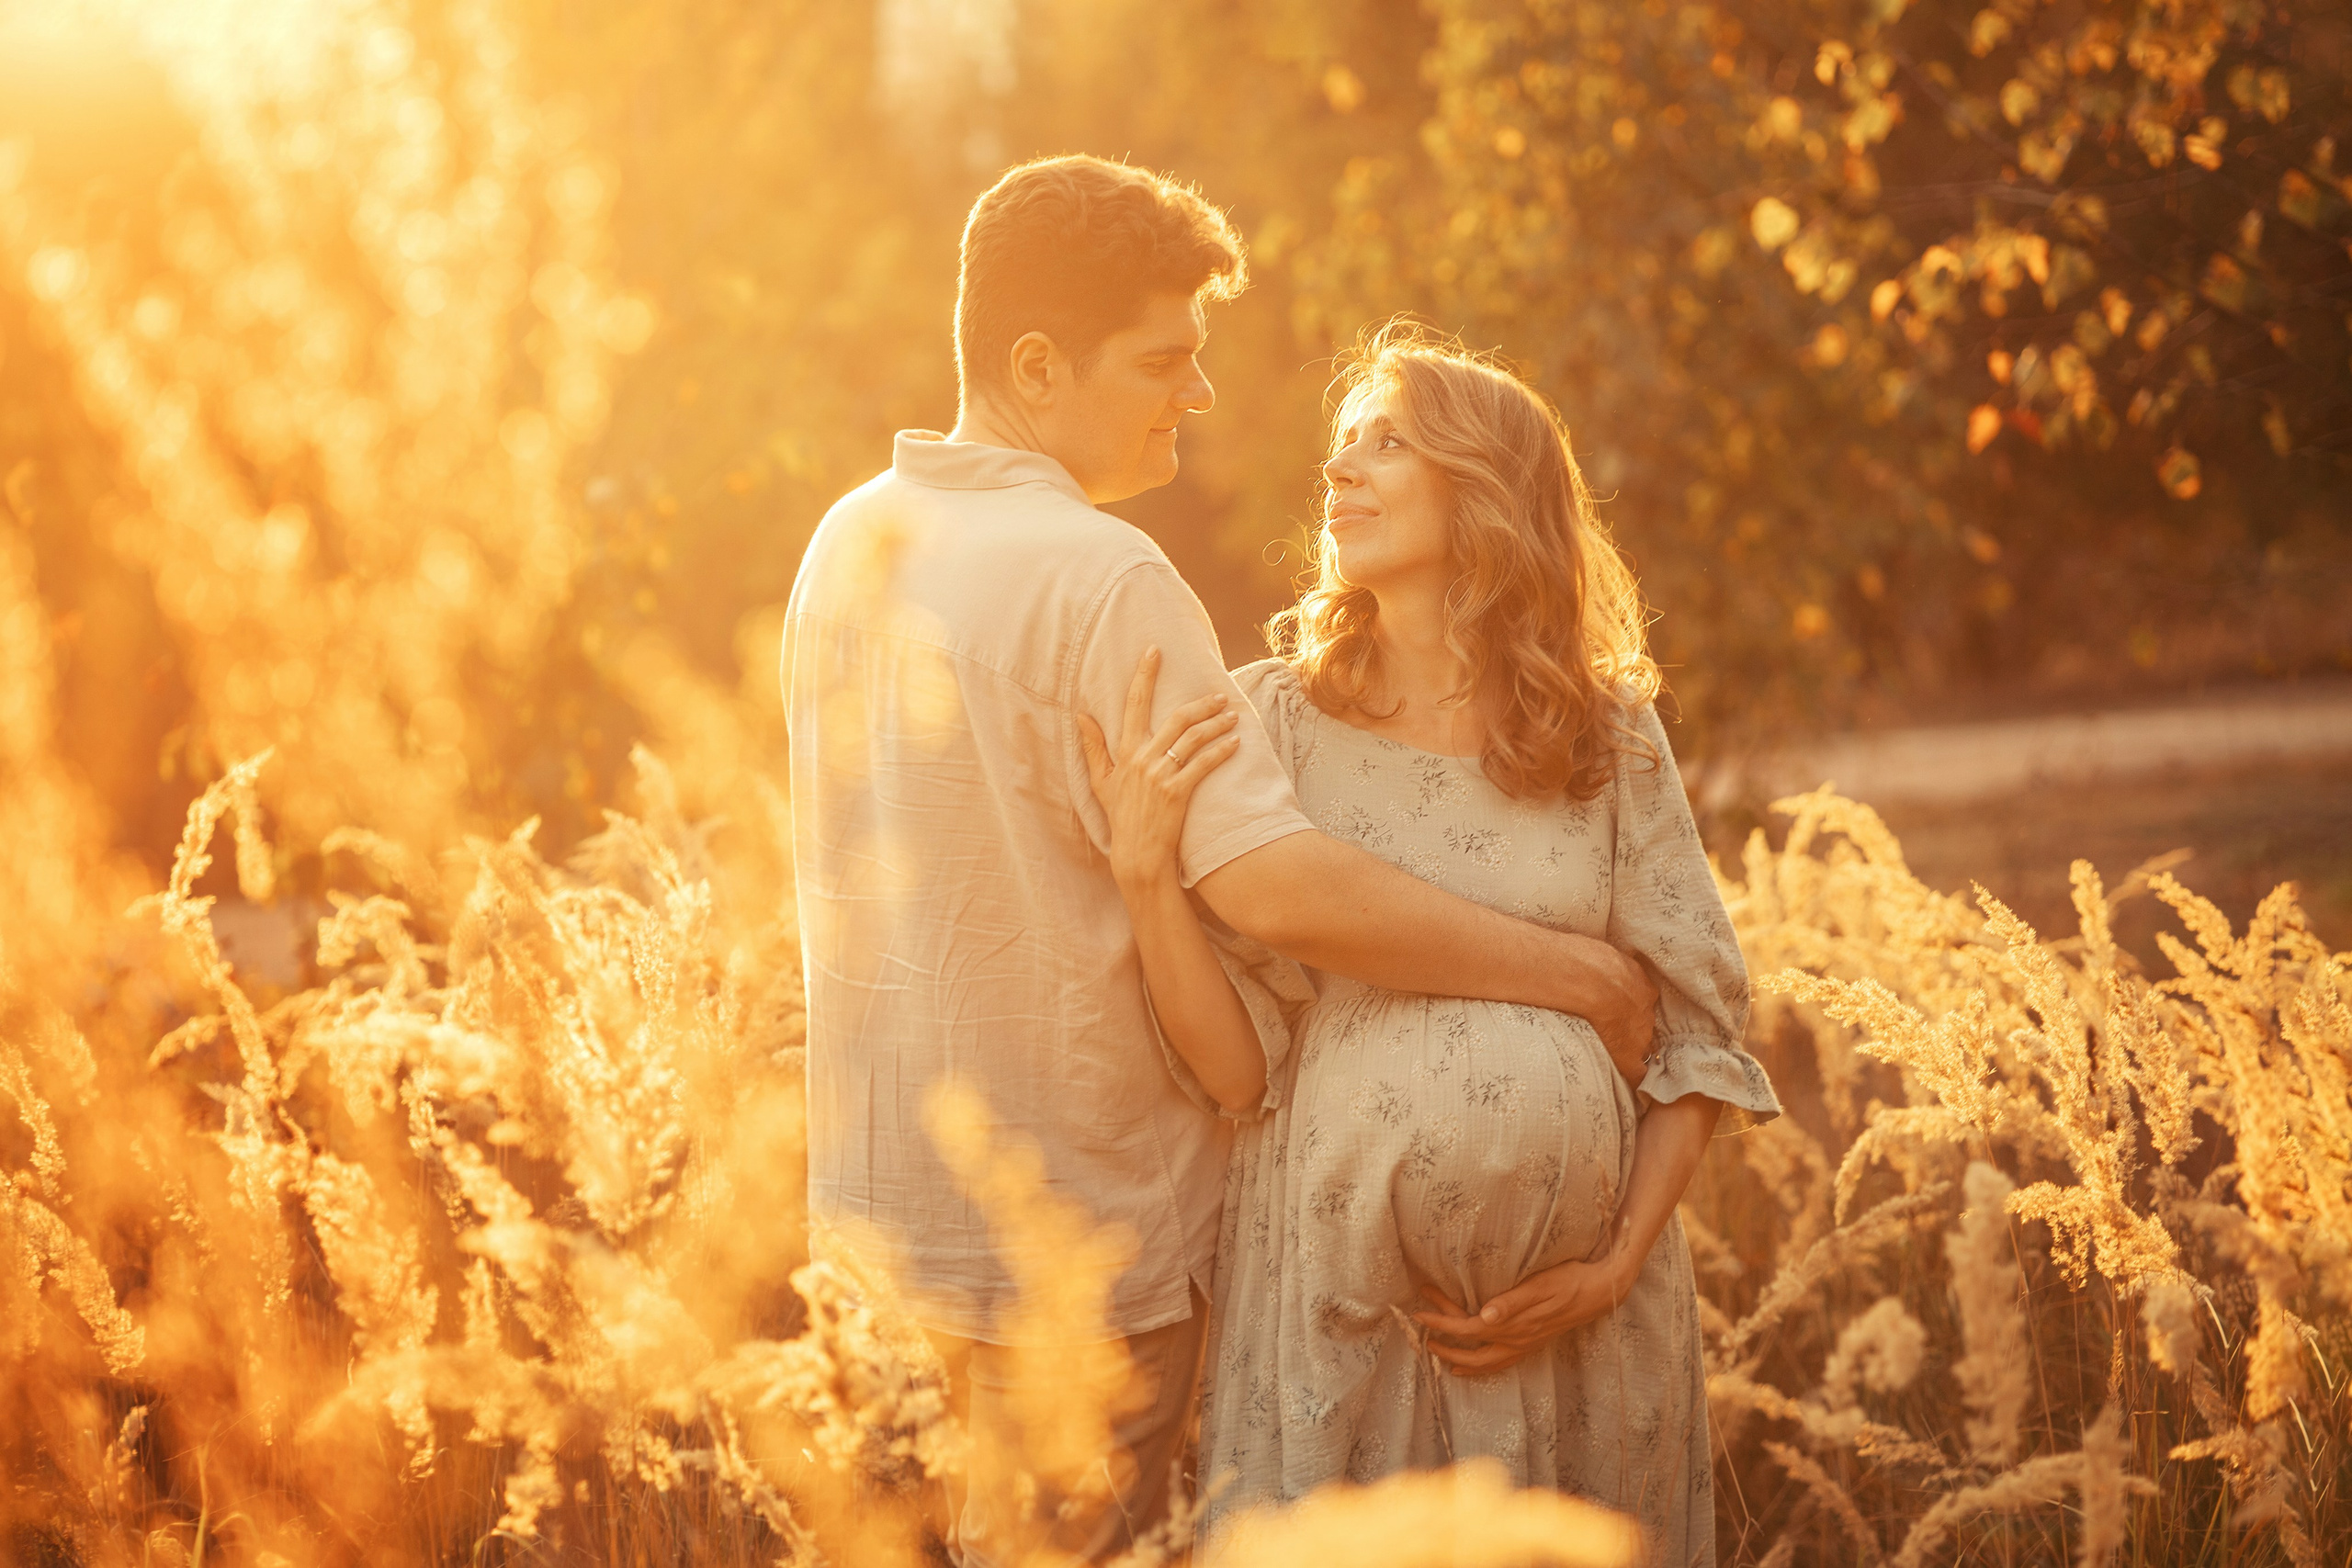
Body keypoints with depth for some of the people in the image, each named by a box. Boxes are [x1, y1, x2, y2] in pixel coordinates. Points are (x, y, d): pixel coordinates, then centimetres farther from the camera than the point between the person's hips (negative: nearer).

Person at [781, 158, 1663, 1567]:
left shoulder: (853, 537, 6)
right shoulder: (1098, 581, -22)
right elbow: (1275, 884, -29)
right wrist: (1574, 972, -21)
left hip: (891, 1181, 8)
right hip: (1069, 1215, -8)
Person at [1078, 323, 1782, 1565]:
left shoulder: (1609, 738, 1)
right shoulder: (1274, 719, -2)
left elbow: (1702, 1029, 4)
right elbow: (1235, 1059, -6)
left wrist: (1618, 1266, -6)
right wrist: (1143, 868, -20)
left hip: (1576, 1308, 1)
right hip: (1339, 1298, -1)